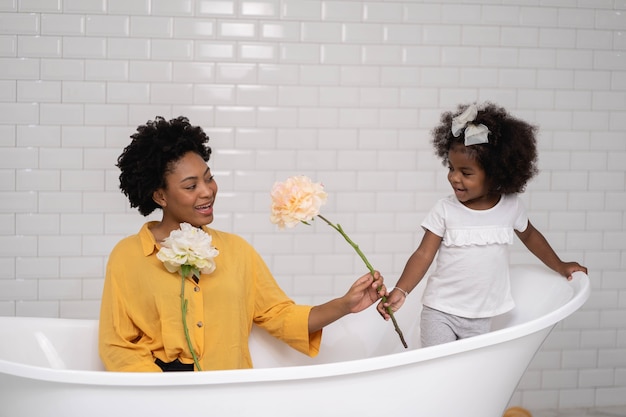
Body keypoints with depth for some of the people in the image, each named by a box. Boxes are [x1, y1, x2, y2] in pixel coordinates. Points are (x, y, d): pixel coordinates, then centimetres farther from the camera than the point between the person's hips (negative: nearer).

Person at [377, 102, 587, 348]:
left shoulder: (511, 206, -2)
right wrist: (400, 291, -23)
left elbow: (529, 235, 18)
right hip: (440, 311, -2)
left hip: (481, 317, 2)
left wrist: (560, 267, 21)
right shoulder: (445, 210, -9)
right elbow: (424, 254, -10)